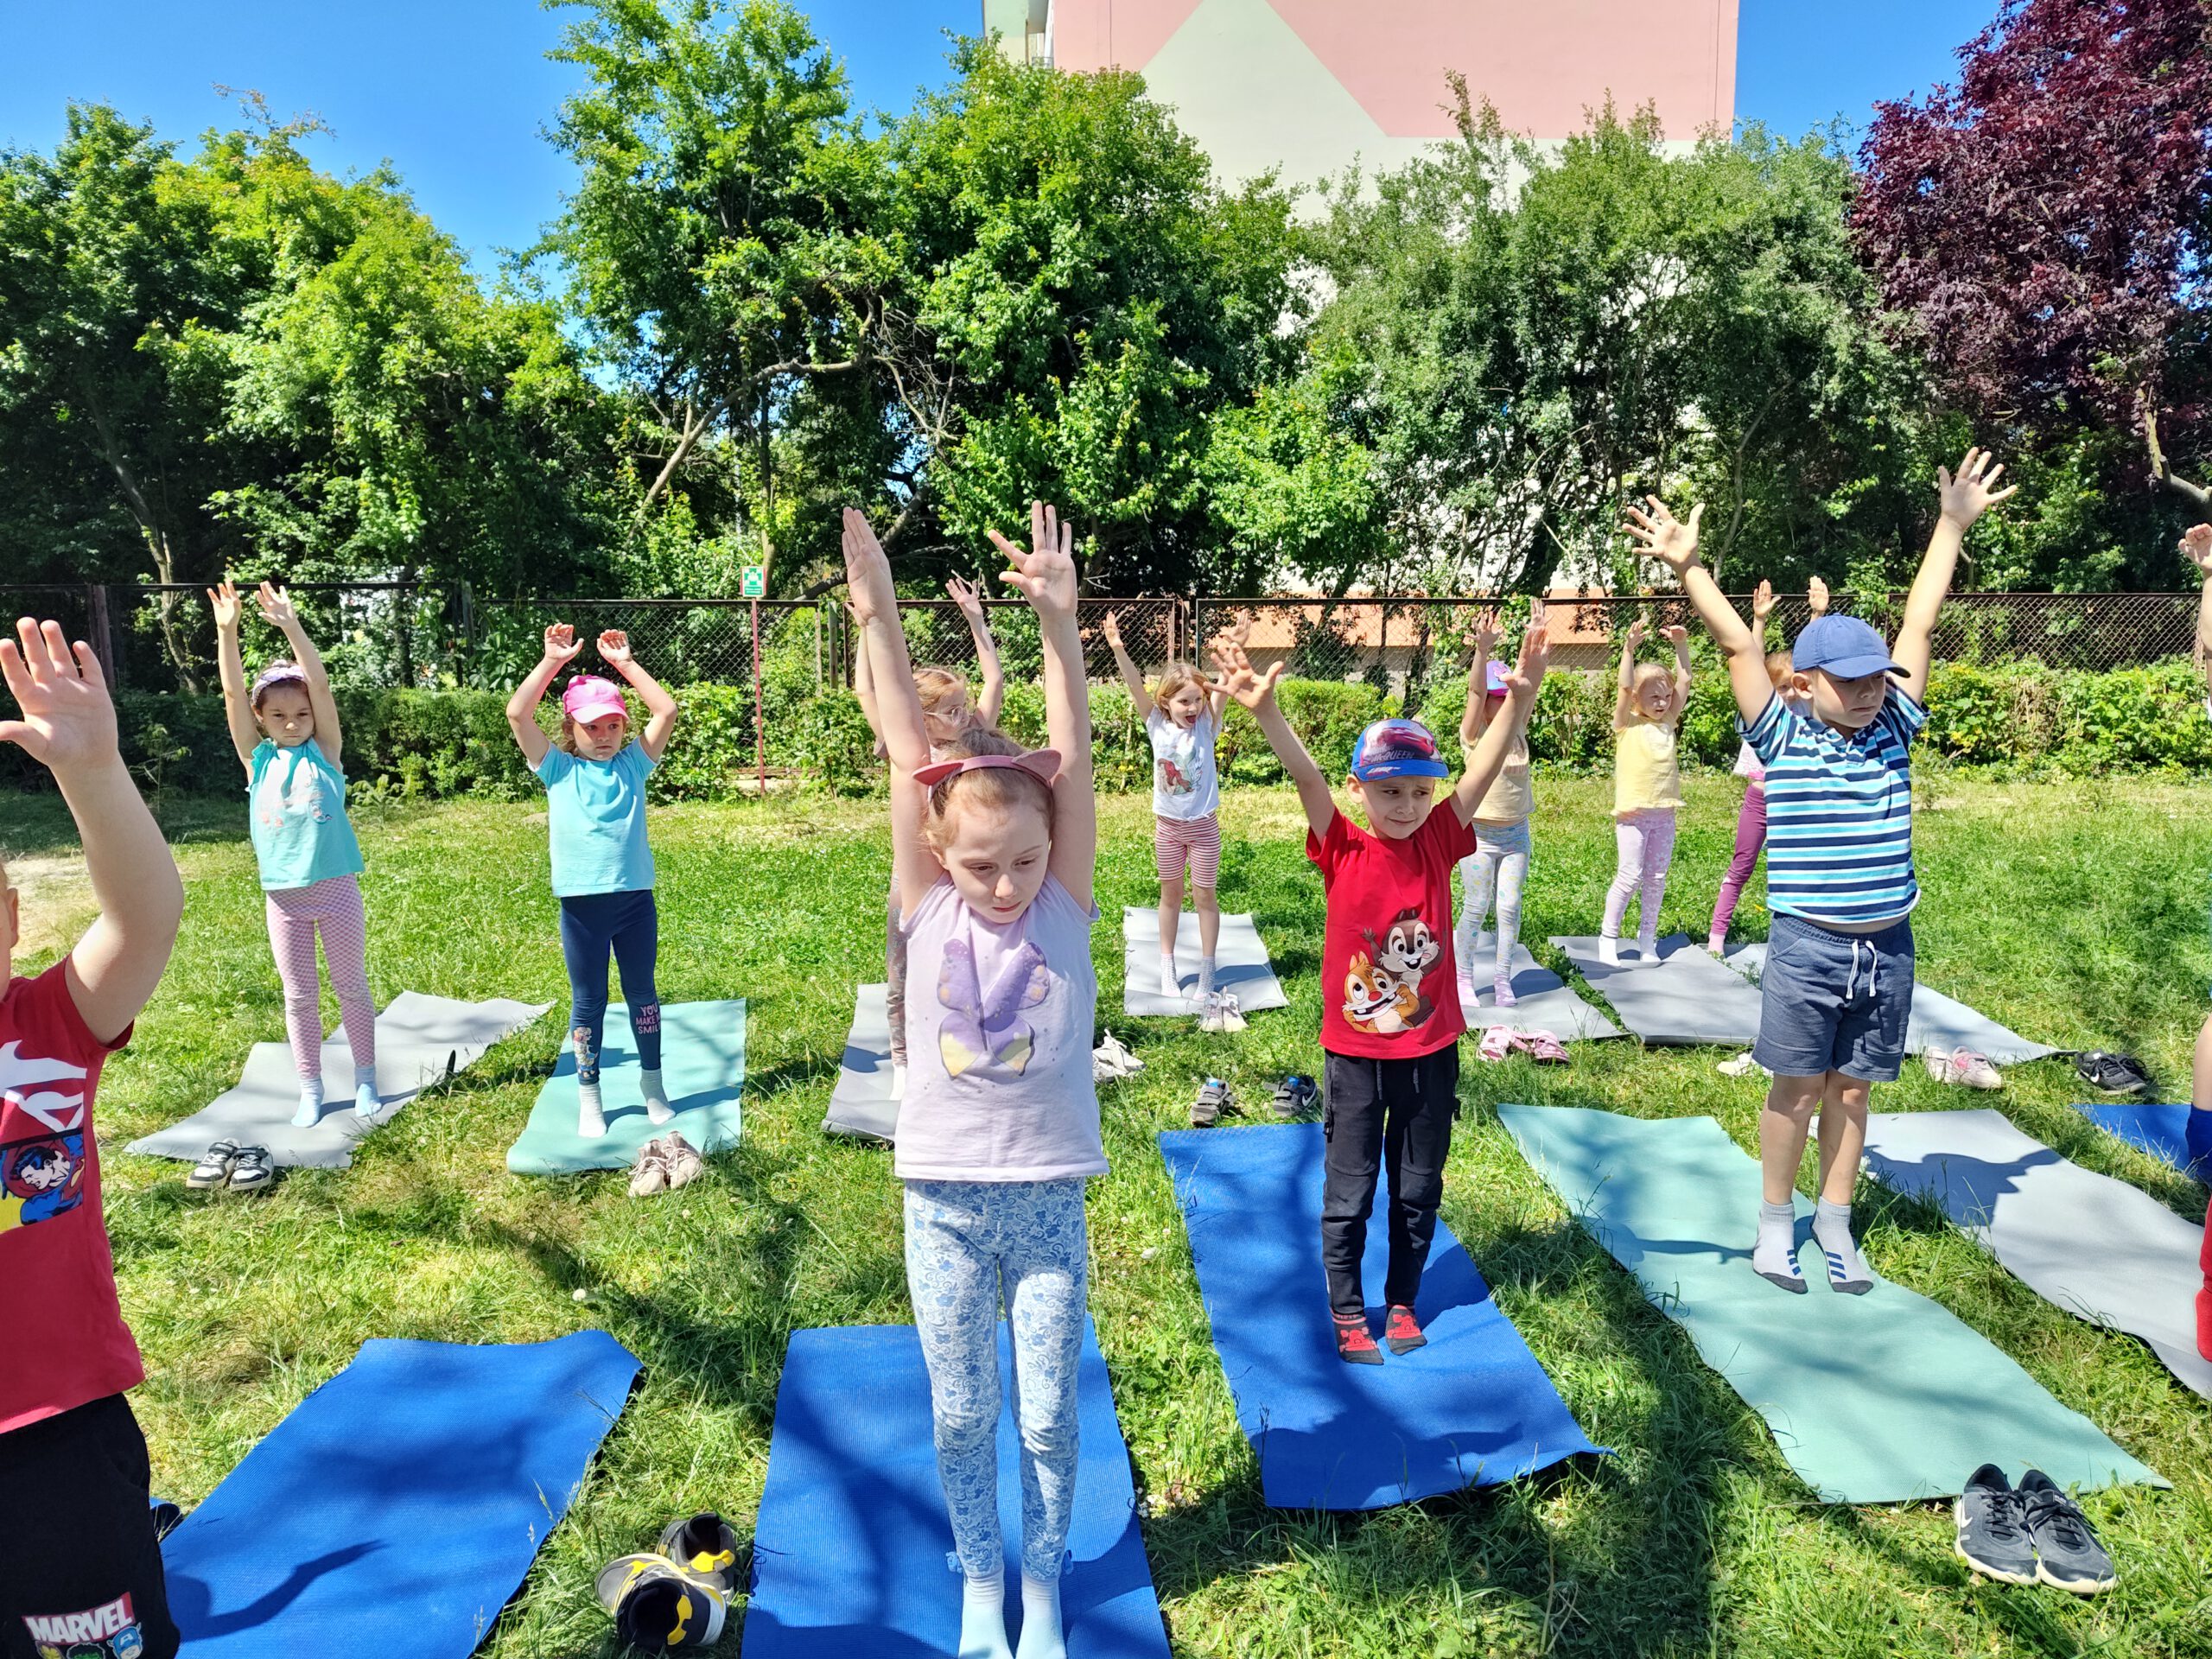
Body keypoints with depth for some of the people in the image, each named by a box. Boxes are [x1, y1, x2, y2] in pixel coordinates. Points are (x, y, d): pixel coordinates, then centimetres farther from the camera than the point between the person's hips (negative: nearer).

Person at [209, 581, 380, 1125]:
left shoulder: (324, 751, -2)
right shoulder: (257, 758, 3)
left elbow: (320, 684, -13)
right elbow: (233, 694, -7)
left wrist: (291, 626, -22)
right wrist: (227, 631, -17)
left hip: (335, 887, -2)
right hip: (282, 894, 2)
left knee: (352, 987, 9)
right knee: (299, 996, 11)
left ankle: (365, 1079, 23)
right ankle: (310, 1090, 23)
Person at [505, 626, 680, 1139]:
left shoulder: (633, 763, 6)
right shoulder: (558, 769, 2)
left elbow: (667, 709, -1)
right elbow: (518, 714, -8)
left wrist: (624, 664, 0)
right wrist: (553, 661, -6)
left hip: (635, 898, 1)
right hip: (581, 904, -1)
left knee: (642, 993, 13)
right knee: (588, 1001, 10)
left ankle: (653, 1086, 28)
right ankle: (588, 1098, 22)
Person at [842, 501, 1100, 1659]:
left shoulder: (1065, 906, -10)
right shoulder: (925, 909, -9)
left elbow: (1071, 759, -20)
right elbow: (909, 756, -15)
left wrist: (1057, 623, -30)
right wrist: (878, 620, -18)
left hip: (1047, 1199, 0)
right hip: (942, 1199, 1)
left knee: (1048, 1415, 14)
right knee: (961, 1414, 17)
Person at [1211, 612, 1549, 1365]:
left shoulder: (1438, 844, -3)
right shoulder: (1343, 850, -9)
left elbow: (1487, 767, -15)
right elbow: (1305, 775, -25)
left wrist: (1521, 696, -30)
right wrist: (1264, 711, -41)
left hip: (1431, 1049, 3)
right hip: (1354, 1051, -2)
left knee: (1418, 1190, 17)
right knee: (1349, 1192, 11)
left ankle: (1402, 1301, 38)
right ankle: (1346, 1312, 30)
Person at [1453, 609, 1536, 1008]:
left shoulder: (1518, 731, 6)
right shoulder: (1473, 734, -8)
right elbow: (1476, 692, -23)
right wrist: (1482, 651, -36)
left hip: (1516, 833, 4)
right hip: (1479, 835, -4)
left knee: (1510, 909, 4)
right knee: (1475, 909, 3)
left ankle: (1502, 979, 13)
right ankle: (1464, 978, 16)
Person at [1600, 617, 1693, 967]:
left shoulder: (1668, 722, 10)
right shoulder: (1626, 724, -2)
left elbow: (1684, 681, 6)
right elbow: (1625, 688, -15)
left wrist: (1681, 646, -2)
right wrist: (1629, 648, -23)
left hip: (1664, 814, 5)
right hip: (1633, 813, -5)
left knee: (1657, 879, 9)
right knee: (1629, 877, -5)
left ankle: (1647, 937, 20)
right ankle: (1608, 937, 6)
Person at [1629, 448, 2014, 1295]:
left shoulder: (1892, 731, 5)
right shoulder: (1782, 738, -5)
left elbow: (1918, 626, 9)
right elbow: (1738, 647, -10)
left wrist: (1953, 525, 14)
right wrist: (1688, 569, -15)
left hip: (1888, 944, 4)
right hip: (1808, 943, -4)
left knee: (1851, 1088, 13)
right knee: (1798, 1087, 6)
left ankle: (1835, 1226, 27)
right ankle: (1776, 1222, 23)